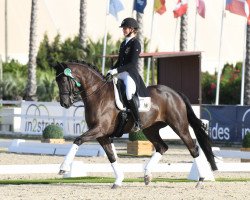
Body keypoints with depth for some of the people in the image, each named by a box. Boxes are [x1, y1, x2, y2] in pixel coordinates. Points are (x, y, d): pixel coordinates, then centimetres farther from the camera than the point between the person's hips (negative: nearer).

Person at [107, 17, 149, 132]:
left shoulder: (135, 43, -7)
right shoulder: (123, 44, 18)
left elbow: (132, 64, -16)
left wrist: (117, 70, -20)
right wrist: (112, 70, 7)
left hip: (131, 74, -10)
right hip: (121, 74, 10)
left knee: (129, 94, -32)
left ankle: (138, 122, -26)